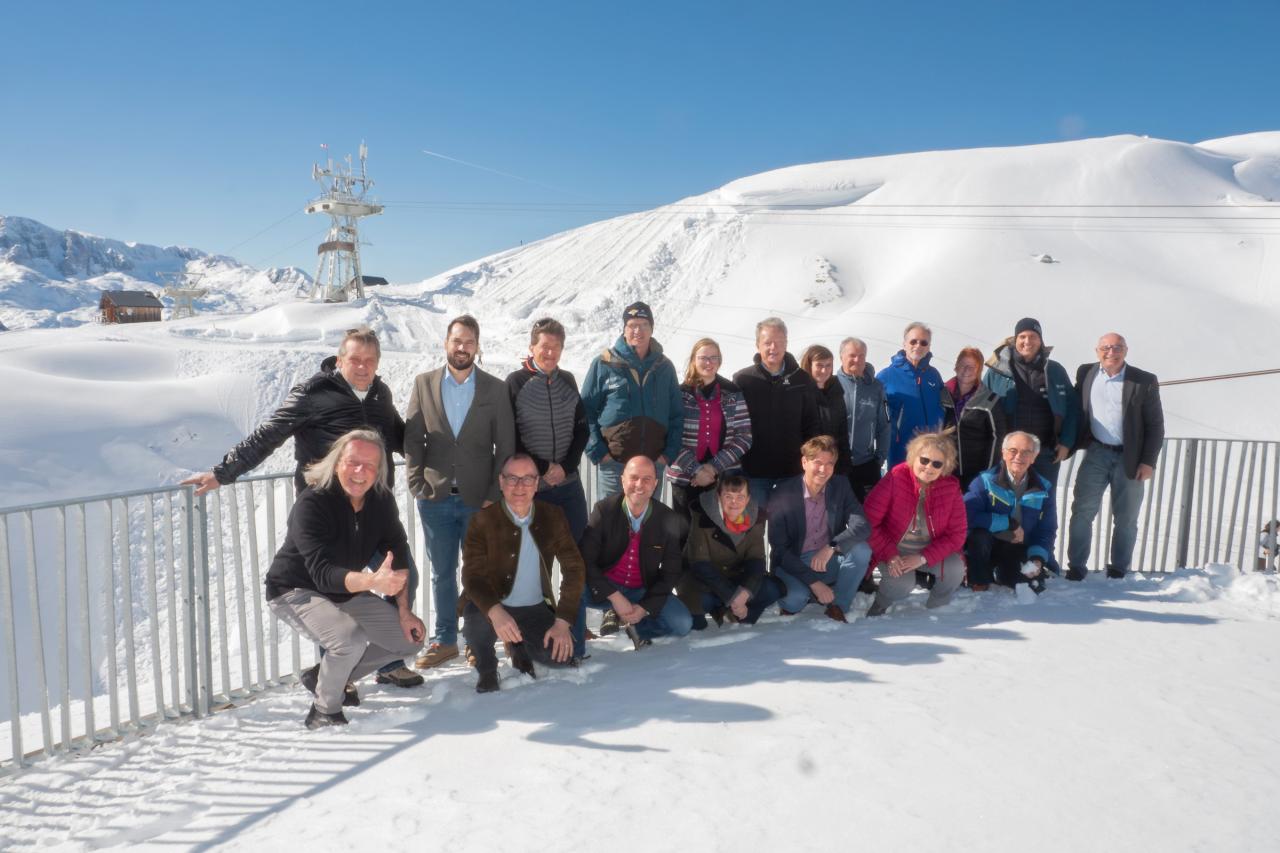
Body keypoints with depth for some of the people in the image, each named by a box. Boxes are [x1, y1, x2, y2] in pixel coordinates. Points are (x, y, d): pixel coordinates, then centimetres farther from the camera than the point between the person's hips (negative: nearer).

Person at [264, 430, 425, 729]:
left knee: (410, 639, 2)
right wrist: (373, 581, -56)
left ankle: (324, 676, 17)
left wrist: (404, 612, -7)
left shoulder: (381, 500, -10)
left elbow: (398, 555, -1)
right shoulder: (312, 503, -29)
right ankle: (324, 711, -6)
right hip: (295, 591, -7)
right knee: (351, 638, -34)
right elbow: (322, 573, -39)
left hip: (346, 591, 7)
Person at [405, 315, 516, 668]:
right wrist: (417, 485, -5)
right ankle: (444, 640, 25)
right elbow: (412, 438, 4)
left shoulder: (495, 389, 0)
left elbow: (505, 447, -1)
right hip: (436, 498, 1)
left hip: (479, 499, -1)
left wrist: (494, 495, -6)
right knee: (442, 573, 12)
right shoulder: (424, 383, 4)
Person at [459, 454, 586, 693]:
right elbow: (472, 576, -21)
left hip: (535, 608, 3)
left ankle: (519, 645, 16)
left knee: (563, 656, -18)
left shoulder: (553, 516, -4)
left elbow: (574, 568, -3)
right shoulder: (482, 521, -12)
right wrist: (495, 612, -41)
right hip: (490, 607, -2)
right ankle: (487, 670, -1)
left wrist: (562, 622, -13)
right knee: (477, 623, -35)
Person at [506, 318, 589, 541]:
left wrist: (565, 467, -5)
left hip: (569, 483, 4)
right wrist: (543, 468, -11)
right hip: (530, 486, -3)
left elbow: (581, 428, 8)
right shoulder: (516, 382, -5)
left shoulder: (568, 380, 7)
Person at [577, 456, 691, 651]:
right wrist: (615, 597, -24)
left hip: (643, 592, 2)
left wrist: (645, 608, -13)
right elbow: (586, 561, -18)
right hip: (605, 589, -2)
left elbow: (670, 573, -3)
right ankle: (574, 652, -8)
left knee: (683, 624, -17)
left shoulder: (670, 522, -10)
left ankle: (635, 626, 11)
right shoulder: (604, 510, -14)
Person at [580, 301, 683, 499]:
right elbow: (585, 410, 0)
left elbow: (677, 414, 13)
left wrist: (669, 453, 2)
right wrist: (597, 451, -8)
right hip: (612, 463, -3)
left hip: (653, 463, 3)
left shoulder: (664, 366, 9)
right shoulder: (604, 364, 0)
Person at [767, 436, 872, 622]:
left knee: (861, 550, -24)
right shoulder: (782, 496, -15)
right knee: (796, 596, -34)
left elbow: (862, 526, -16)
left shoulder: (841, 486, -5)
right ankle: (791, 605, 4)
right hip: (793, 565, -3)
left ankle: (837, 607, -8)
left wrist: (832, 547, -33)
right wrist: (814, 582, -23)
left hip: (828, 562, 4)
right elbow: (779, 550, -16)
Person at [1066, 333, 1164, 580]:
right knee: (1082, 512, -2)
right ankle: (1076, 567, 5)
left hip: (1130, 458, -1)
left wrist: (1148, 462, -9)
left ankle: (1118, 570, 20)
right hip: (1096, 453, 1)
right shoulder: (1086, 373, 4)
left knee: (1126, 518, 8)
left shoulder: (1145, 381, -3)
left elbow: (1155, 425, -2)